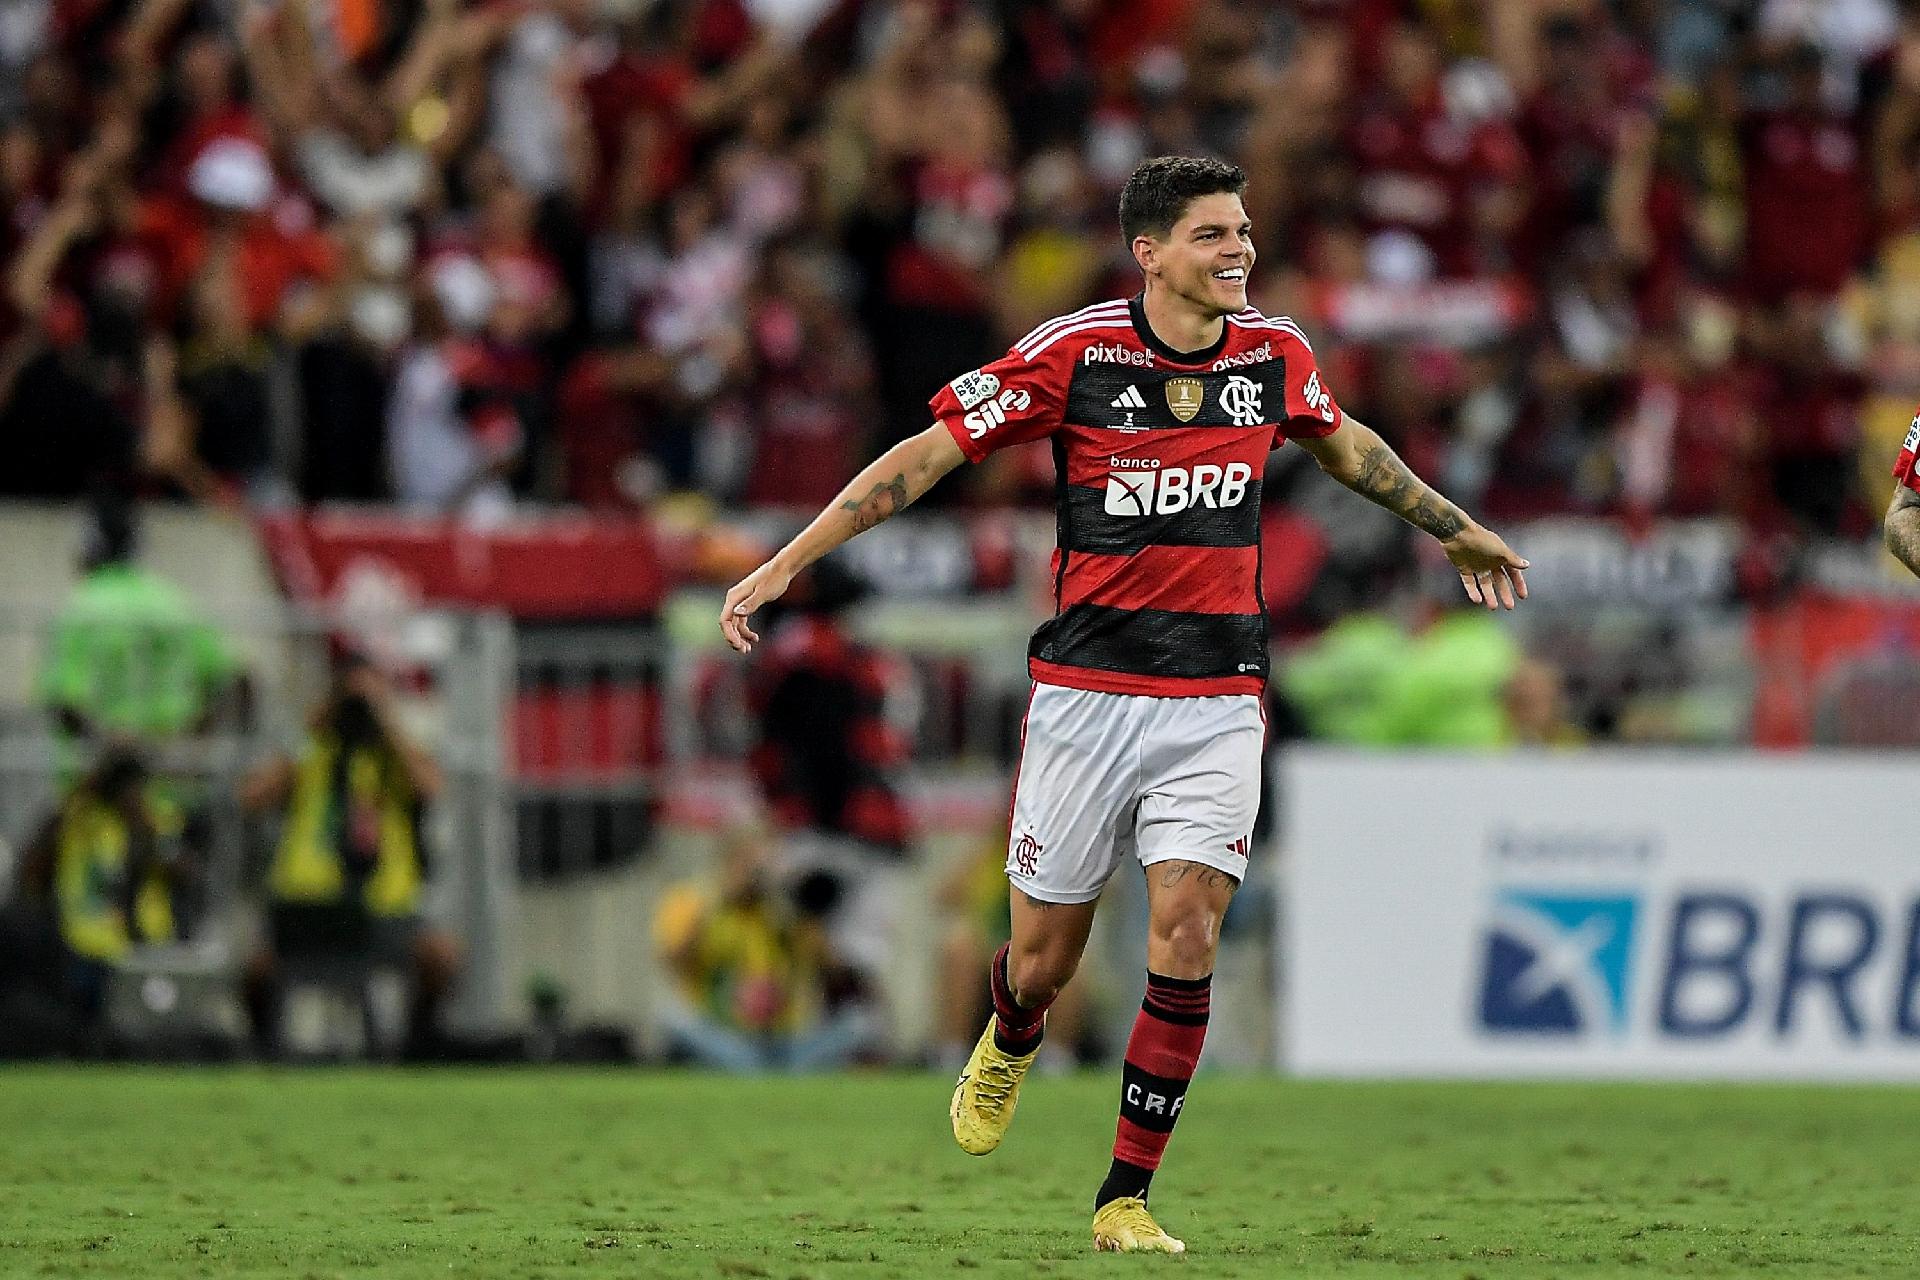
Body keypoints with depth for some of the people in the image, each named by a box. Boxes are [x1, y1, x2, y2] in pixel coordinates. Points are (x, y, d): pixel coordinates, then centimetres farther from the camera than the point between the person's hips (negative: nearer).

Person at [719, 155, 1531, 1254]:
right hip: (1087, 697, -2)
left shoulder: (1274, 354, 2)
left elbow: (1346, 444, 24)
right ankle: (1012, 1042, 44)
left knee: (1187, 937, -13)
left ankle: (1127, 1197, -4)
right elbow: (926, 455, -5)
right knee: (1045, 959, 6)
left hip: (1218, 701, 2)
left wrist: (1458, 530, 36)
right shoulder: (1075, 354, -10)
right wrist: (784, 565, -8)